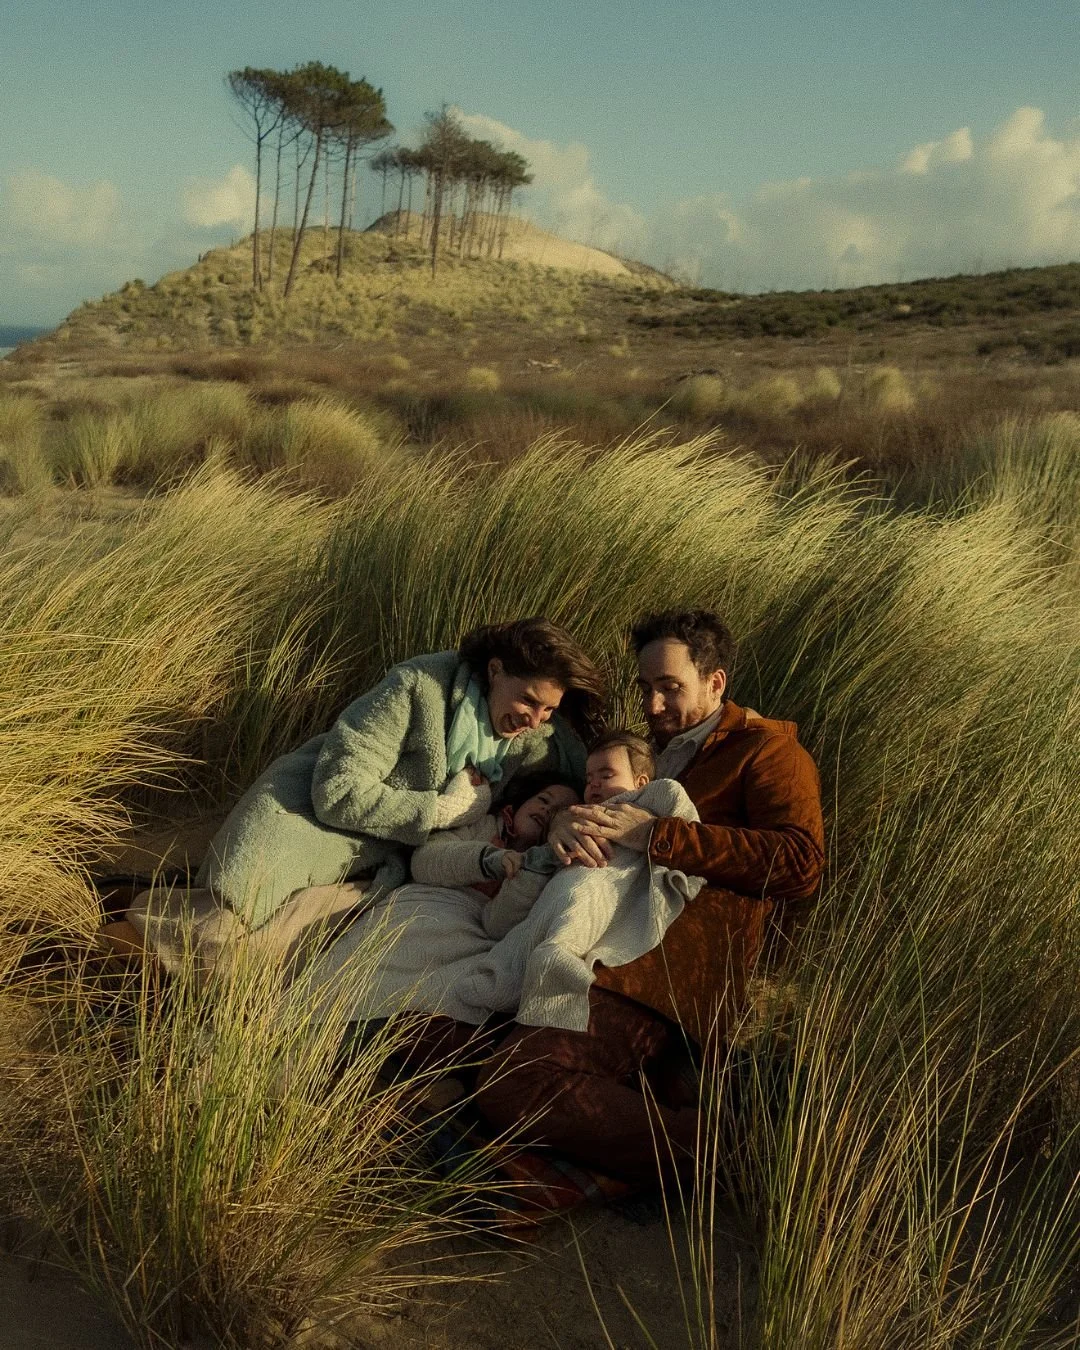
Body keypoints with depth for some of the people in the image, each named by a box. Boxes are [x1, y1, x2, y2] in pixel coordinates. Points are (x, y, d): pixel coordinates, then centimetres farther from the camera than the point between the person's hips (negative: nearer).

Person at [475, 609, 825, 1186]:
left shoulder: (766, 750, 7)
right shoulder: (646, 747, 30)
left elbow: (800, 864, -11)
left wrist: (657, 834, -13)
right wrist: (563, 819, 0)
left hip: (671, 963, -9)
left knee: (515, 1084, -29)